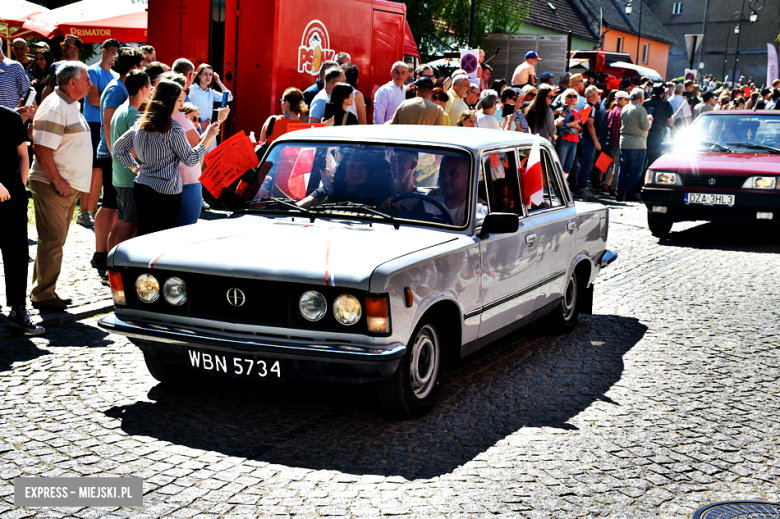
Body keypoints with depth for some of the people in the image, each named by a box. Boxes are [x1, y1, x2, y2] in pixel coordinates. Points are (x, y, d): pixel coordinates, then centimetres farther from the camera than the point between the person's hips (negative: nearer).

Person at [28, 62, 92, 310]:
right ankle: (43, 294, 1)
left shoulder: (72, 105, 16)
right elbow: (42, 149, -21)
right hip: (53, 186, -10)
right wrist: (58, 181, -21)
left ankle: (43, 291, 23)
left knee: (55, 241, 14)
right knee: (52, 241, -7)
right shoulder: (54, 108, -16)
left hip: (69, 186, 10)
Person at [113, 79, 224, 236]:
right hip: (165, 193, -7)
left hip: (141, 188, 7)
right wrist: (208, 137, -2)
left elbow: (119, 147, 18)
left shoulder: (140, 124, 9)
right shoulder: (173, 129, -13)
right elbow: (190, 159, -7)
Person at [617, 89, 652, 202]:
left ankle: (620, 194, 13)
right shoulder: (641, 109, -13)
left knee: (623, 170, 10)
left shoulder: (624, 109, 8)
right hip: (638, 146, -6)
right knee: (636, 171, 1)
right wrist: (650, 120, 7)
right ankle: (630, 195, 1)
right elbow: (646, 127, -14)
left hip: (624, 144, 6)